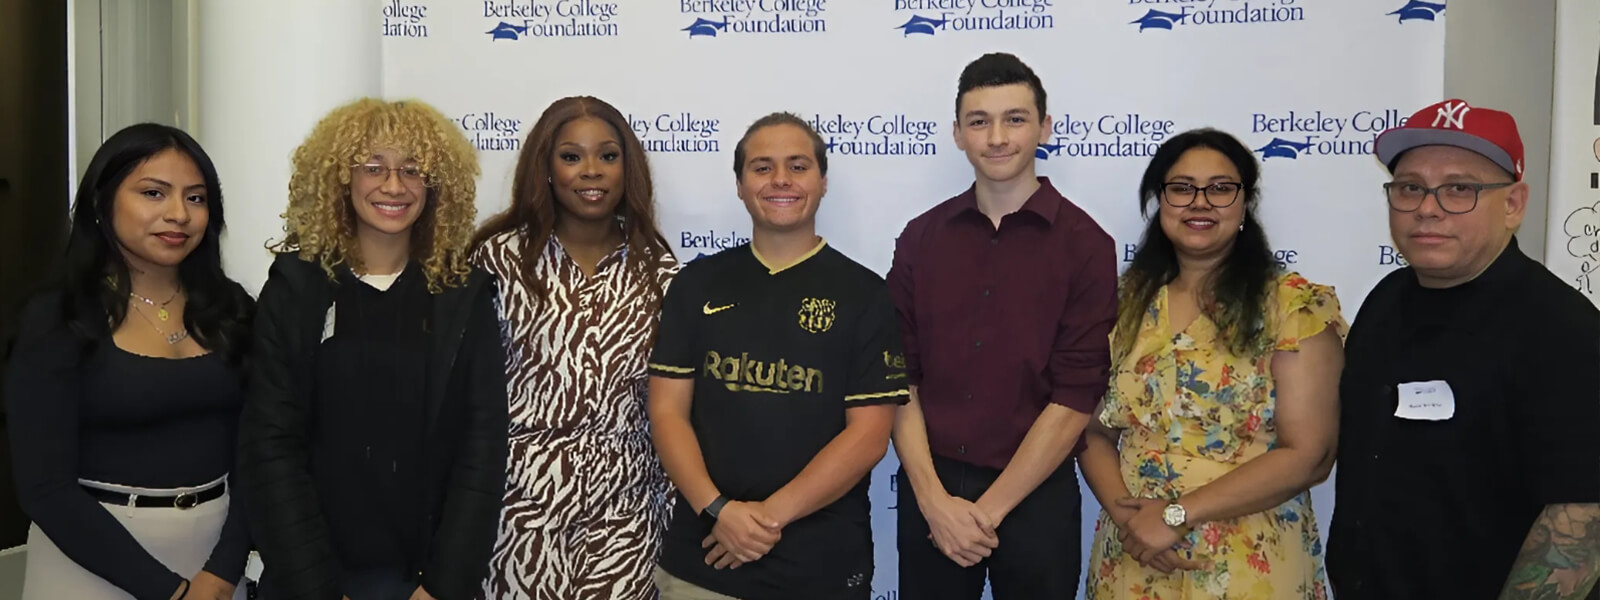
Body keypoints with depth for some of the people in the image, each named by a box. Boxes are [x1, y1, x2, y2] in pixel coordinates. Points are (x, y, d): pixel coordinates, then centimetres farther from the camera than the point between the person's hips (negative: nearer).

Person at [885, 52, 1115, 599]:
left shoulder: (1084, 245, -6)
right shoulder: (920, 238, 2)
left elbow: (1075, 398, -9)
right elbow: (901, 379, 1)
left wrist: (988, 510, -11)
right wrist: (934, 499, -10)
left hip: (1035, 495, -2)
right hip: (929, 491, 2)